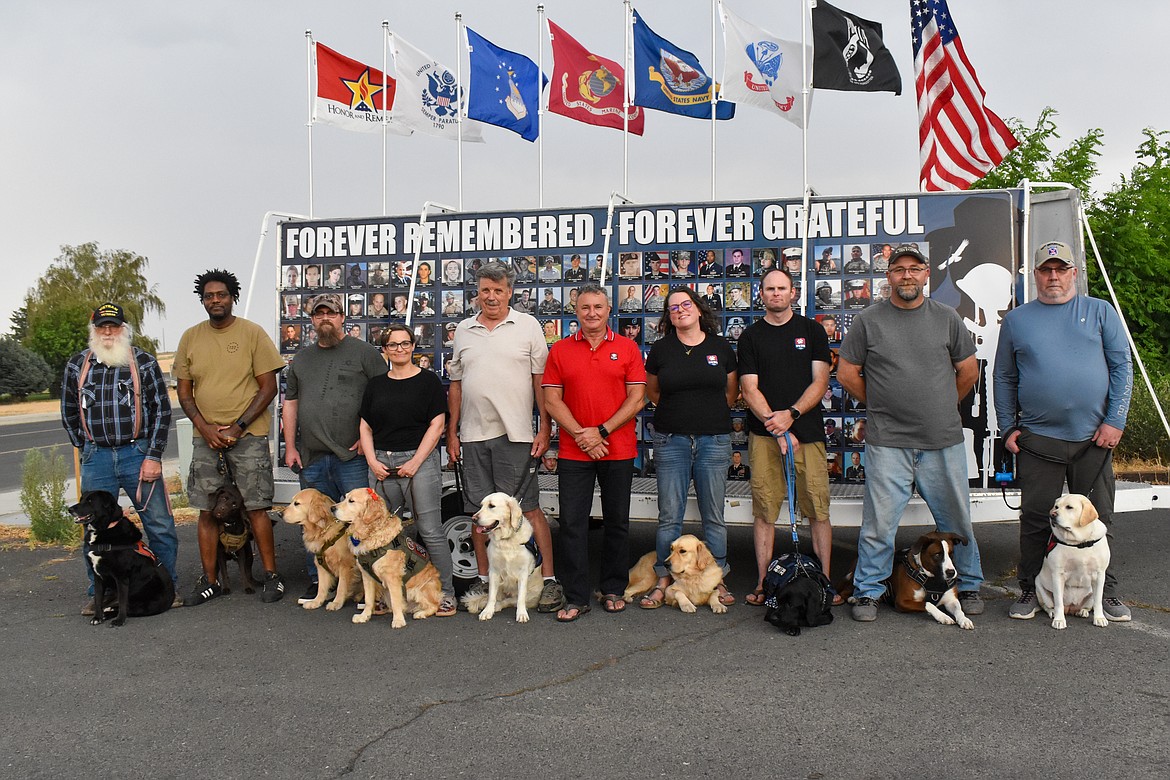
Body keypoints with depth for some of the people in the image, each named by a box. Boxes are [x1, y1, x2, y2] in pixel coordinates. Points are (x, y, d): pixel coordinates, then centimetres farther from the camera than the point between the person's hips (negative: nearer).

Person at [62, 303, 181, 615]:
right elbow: (69, 413, 16)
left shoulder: (144, 362, 1)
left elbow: (162, 410, 0)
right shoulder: (77, 365, 7)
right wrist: (88, 450, 13)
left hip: (138, 454, -2)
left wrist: (153, 456, -5)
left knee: (159, 524, 0)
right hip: (96, 458, 2)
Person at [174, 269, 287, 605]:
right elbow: (184, 391, 10)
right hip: (206, 437, 4)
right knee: (207, 510, 6)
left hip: (248, 435, -3)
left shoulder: (252, 332, -2)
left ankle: (271, 576, 8)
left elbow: (268, 388, -5)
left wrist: (237, 427, -12)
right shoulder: (190, 337, 8)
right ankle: (210, 581, 17)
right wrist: (205, 428, -6)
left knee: (257, 507, -2)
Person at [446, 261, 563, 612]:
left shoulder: (527, 325, 2)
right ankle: (483, 580, 22)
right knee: (479, 510, 10)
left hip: (514, 433, -4)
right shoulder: (464, 330, 12)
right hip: (473, 435, 4)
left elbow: (541, 380, 0)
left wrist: (545, 428, -7)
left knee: (529, 507, -4)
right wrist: (452, 432, 11)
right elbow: (455, 384, 15)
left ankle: (549, 579, 4)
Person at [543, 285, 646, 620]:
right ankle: (576, 598, 9)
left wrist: (602, 431, -12)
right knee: (572, 524, 0)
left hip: (619, 451, 0)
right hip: (573, 453, 1)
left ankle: (614, 590, 24)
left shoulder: (627, 348, 2)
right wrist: (581, 435, -10)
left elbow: (637, 399, -3)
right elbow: (551, 400, 1)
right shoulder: (560, 350, 5)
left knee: (617, 522, 9)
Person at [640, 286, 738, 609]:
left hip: (714, 440, 1)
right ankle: (664, 580, 13)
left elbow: (731, 393, 16)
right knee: (669, 516, 1)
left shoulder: (721, 347, 6)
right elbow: (652, 391, 18)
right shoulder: (661, 349, 4)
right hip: (671, 440, 0)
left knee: (714, 515, 5)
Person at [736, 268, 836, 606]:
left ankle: (825, 581, 7)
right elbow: (749, 389, 1)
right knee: (764, 510, 1)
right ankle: (762, 582, 8)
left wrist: (791, 414, -12)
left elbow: (820, 381, 3)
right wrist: (776, 427, -11)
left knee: (818, 509, -1)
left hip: (807, 432, 0)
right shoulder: (751, 336, 9)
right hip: (763, 434, 0)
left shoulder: (812, 330, 10)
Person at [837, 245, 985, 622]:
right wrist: (882, 406, 9)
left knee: (957, 520, 13)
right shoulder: (867, 320, 1)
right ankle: (868, 591, 15)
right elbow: (847, 374, 5)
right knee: (879, 523, 1)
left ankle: (969, 585, 31)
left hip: (944, 440, 2)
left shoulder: (947, 318, 6)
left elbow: (968, 371, 15)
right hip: (887, 443, -2)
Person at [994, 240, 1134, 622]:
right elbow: (1004, 378, 11)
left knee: (1098, 519, 9)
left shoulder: (1100, 312, 7)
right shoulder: (1016, 320, 9)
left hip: (1094, 437, 0)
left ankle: (1106, 591, 23)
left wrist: (1115, 420, -5)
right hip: (1037, 439, 0)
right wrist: (1008, 428, 3)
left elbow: (1122, 367, 4)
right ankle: (1030, 591, 17)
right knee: (1035, 519, 4)